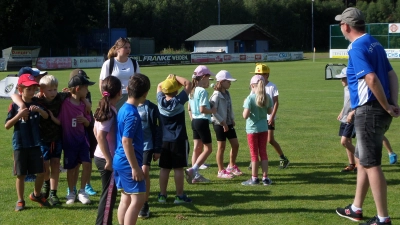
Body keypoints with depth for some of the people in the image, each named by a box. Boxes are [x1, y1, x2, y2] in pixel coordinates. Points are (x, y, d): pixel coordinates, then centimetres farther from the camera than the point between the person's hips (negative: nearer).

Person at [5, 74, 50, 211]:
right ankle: (20, 200, 19)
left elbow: (46, 117, -12)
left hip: (35, 144, 2)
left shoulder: (36, 104, 4)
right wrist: (18, 115, -20)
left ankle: (36, 194, 29)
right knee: (21, 174, 5)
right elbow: (7, 126, -6)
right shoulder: (14, 106, -4)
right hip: (19, 145, -2)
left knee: (40, 173, 4)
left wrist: (39, 110, -31)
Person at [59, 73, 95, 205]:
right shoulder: (65, 103, -14)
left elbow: (88, 124, 10)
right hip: (68, 140, -4)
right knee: (71, 168, 7)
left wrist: (84, 120, -10)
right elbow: (58, 121, -9)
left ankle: (82, 191, 8)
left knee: (87, 163, -8)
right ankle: (71, 192, 27)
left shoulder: (83, 105, 3)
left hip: (81, 139, 4)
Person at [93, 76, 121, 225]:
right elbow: (101, 136, -28)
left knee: (109, 194, 18)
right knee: (109, 195, 0)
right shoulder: (111, 112, -20)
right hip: (106, 159, -9)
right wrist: (109, 160, -23)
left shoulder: (103, 109, 7)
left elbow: (95, 131, 18)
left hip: (100, 156, 9)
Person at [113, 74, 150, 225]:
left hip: (120, 162, 9)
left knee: (126, 198, 14)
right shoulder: (132, 113, -18)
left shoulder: (123, 109, 9)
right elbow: (126, 141, -22)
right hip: (128, 163, -9)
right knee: (138, 199, -6)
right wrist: (135, 167, -19)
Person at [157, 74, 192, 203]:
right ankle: (180, 196, 5)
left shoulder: (161, 100, -3)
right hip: (179, 140, -4)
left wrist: (169, 79, 7)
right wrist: (175, 78, -4)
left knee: (164, 168, 9)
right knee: (178, 168, 1)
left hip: (163, 140, 4)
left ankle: (162, 195, 12)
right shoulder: (179, 101, -13)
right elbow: (188, 84, -7)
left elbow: (159, 86, 16)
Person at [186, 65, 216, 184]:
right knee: (208, 149, 1)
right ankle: (192, 170, -8)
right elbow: (202, 109, -24)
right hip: (203, 122, -9)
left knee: (197, 148, 12)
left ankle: (195, 175, 14)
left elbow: (189, 108, 16)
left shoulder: (192, 91, 9)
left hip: (195, 121, 9)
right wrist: (212, 111, -8)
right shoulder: (203, 91, -17)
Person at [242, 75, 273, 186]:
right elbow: (270, 111, 8)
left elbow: (245, 115, -21)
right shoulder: (267, 97, -2)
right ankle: (265, 178, 14)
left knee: (254, 154, 5)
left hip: (252, 129, -4)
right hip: (263, 128, 4)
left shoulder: (250, 98, -18)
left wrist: (245, 104, -5)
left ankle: (254, 178, 11)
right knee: (263, 153, 12)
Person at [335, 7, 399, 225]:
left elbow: (372, 79, -26)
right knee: (361, 159, 20)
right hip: (379, 110, 10)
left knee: (371, 164, -4)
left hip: (369, 111, -10)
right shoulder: (374, 43, 14)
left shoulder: (357, 47, -15)